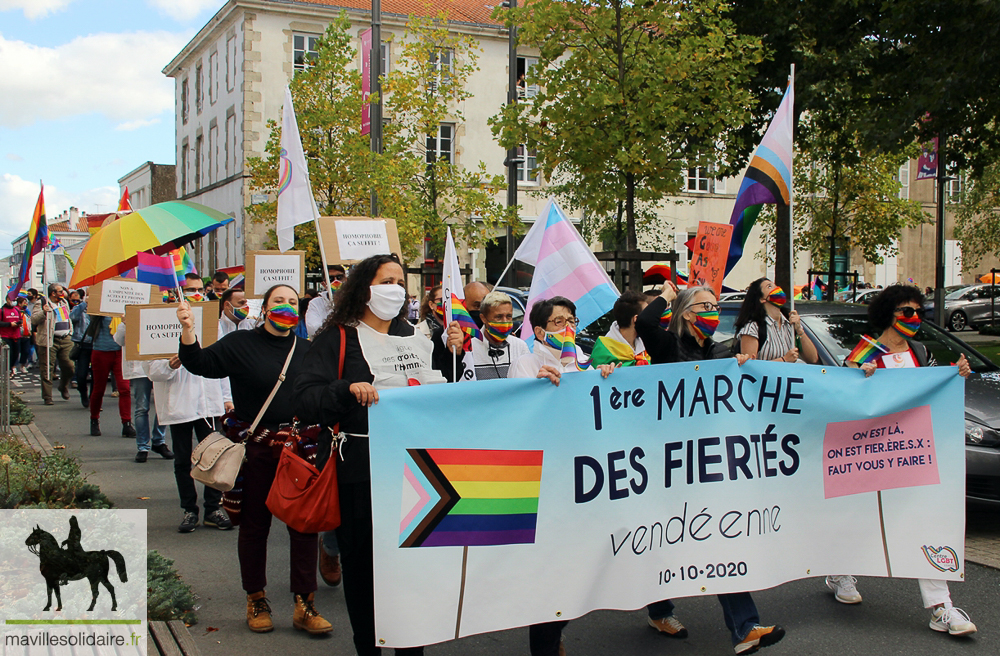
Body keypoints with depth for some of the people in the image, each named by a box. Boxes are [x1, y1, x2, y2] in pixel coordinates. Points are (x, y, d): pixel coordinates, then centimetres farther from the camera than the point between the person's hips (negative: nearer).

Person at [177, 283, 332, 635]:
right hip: (256, 447, -2)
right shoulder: (240, 344, 2)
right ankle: (256, 601, 23)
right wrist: (188, 332, -25)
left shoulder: (307, 350, 10)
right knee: (254, 524, 8)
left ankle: (304, 605, 9)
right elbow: (201, 363, -10)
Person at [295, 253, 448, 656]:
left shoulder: (415, 340, 17)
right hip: (358, 471, -4)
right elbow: (305, 402, -10)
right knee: (361, 561, 4)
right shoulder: (338, 339, 2)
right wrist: (348, 389, -26)